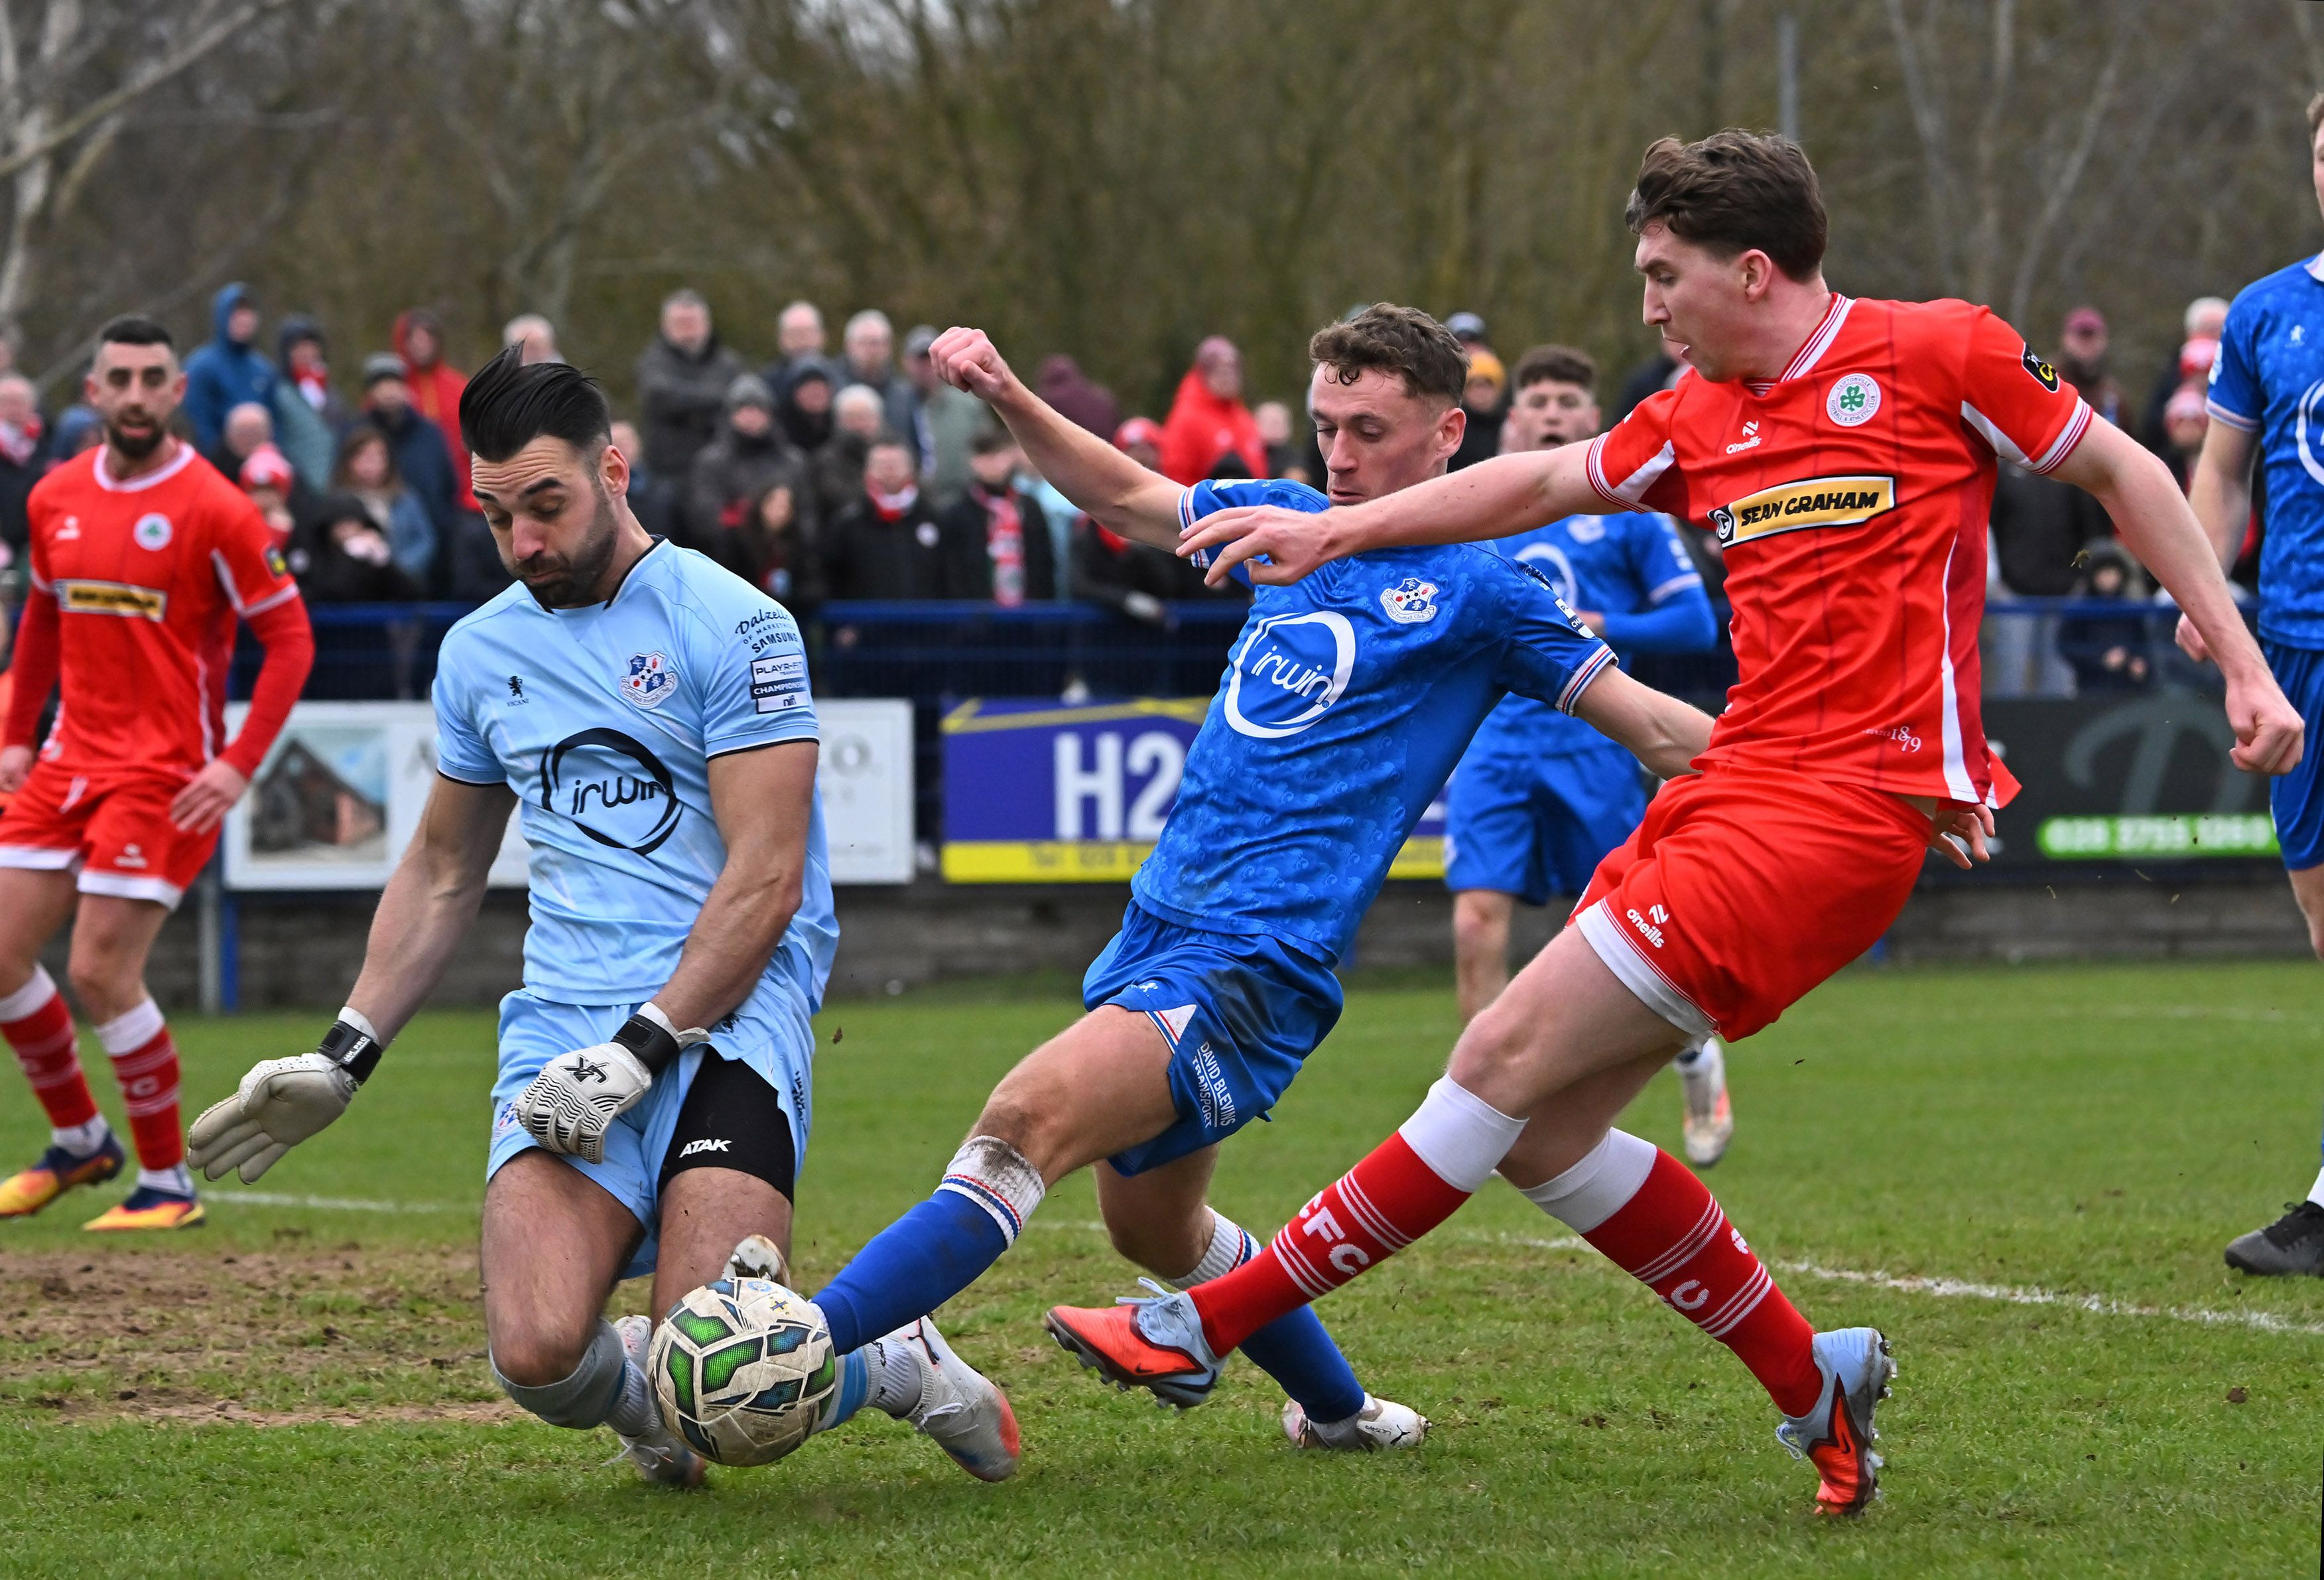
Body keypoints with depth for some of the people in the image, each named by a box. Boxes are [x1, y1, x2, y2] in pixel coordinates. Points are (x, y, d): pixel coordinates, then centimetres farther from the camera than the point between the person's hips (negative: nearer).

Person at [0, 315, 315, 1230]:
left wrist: (239, 766, -17)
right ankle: (78, 1140, 24)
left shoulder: (214, 510, -11)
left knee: (101, 974, -12)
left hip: (165, 771, -6)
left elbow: (290, 640, -10)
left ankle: (169, 1182, 3)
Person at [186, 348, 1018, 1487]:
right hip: (564, 1013, 4)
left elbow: (767, 883, -9)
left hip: (726, 1014, -4)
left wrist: (642, 1050, -16)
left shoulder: (730, 627, -4)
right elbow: (442, 872, 28)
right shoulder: (481, 650, 15)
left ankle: (895, 1363, 10)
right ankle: (641, 1395, 15)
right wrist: (345, 1057, 21)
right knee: (536, 1352, -21)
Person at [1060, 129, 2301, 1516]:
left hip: (1842, 808, -8)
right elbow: (1547, 483, 29)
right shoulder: (1700, 422, 15)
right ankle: (1812, 1378, 15)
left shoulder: (1936, 353, -3)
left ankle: (1210, 1325, -6)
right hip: (1733, 785, 8)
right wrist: (1335, 533, 28)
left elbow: (2125, 474, 5)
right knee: (1543, 1129, 3)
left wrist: (2244, 668, 3)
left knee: (1513, 1058, -11)